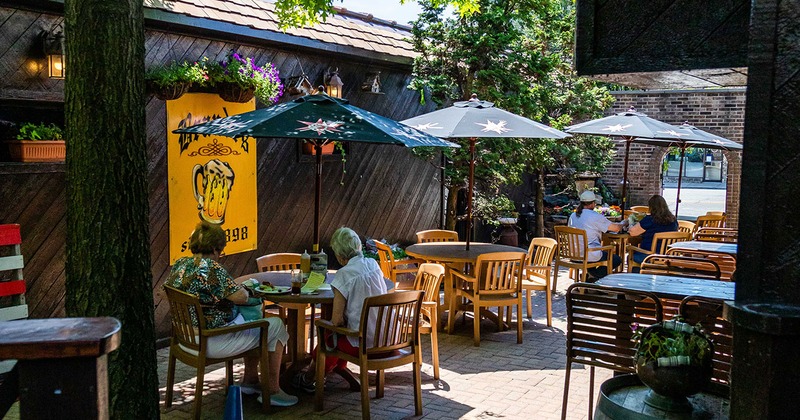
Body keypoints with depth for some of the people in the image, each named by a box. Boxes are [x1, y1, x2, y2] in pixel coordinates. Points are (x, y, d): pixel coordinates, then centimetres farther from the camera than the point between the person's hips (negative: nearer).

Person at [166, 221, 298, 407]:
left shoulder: (179, 265, 3)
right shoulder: (209, 267, -24)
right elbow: (241, 297, -25)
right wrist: (244, 289, -2)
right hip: (213, 342, -10)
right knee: (276, 326, 3)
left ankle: (250, 380, 34)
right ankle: (273, 391, 11)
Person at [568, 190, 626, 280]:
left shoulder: (572, 216, 6)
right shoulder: (595, 217, -14)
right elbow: (616, 228, -8)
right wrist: (624, 223, 14)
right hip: (590, 255, -7)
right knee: (617, 260, 15)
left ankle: (590, 274, 14)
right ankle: (593, 274, 0)